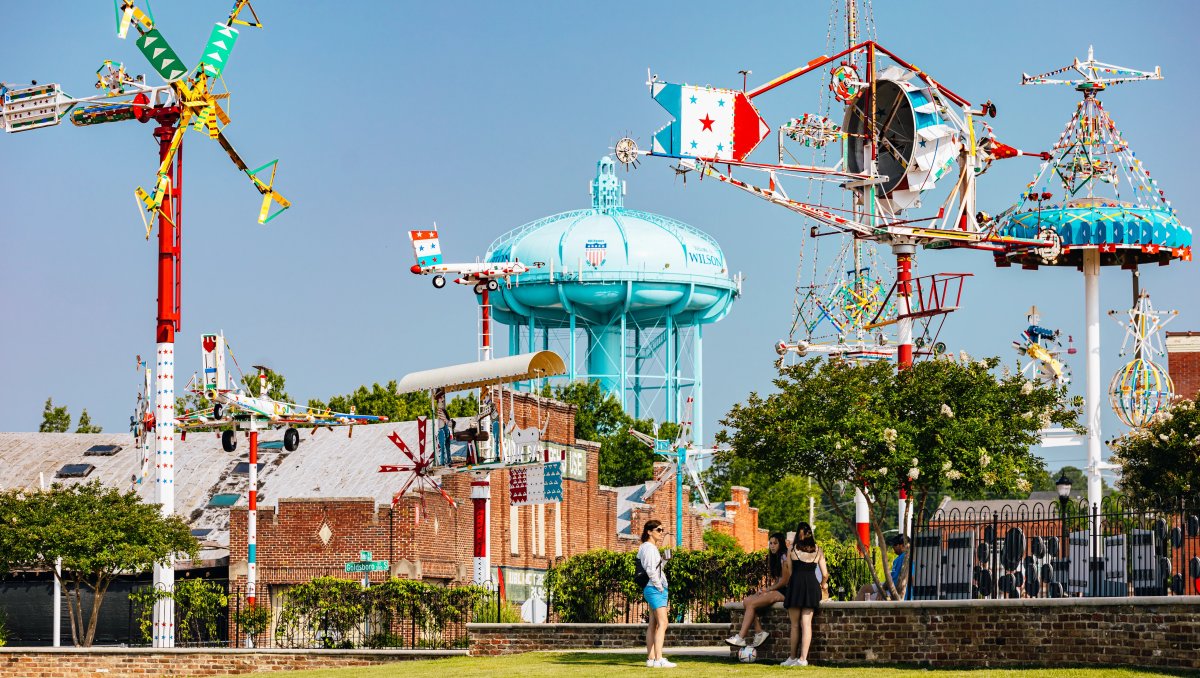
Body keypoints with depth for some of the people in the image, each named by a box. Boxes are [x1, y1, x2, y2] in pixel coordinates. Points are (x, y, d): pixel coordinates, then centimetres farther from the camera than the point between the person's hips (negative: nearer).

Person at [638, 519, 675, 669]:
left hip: (654, 589, 11)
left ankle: (651, 658, 12)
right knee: (662, 623, -15)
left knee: (653, 624, 10)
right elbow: (650, 570, -21)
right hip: (656, 589, -11)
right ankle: (658, 659, -21)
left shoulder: (651, 547, 17)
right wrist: (659, 586, -15)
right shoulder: (649, 548, -14)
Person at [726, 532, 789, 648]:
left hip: (782, 592, -10)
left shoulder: (784, 557, -7)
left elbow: (785, 580, -13)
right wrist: (766, 589, 2)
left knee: (751, 603, -22)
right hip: (775, 590, 10)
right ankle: (759, 632, -17)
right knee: (747, 601, -8)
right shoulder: (775, 558, 22)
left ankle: (740, 637, -26)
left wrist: (769, 589, -6)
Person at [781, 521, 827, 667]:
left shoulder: (792, 549, 5)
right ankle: (803, 658, -9)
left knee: (795, 624, 6)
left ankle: (792, 657, 11)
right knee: (806, 623, -1)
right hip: (812, 585, 2)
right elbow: (825, 574, 11)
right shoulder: (818, 550, 10)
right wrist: (823, 584, 32)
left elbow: (789, 572, 7)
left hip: (796, 584, -2)